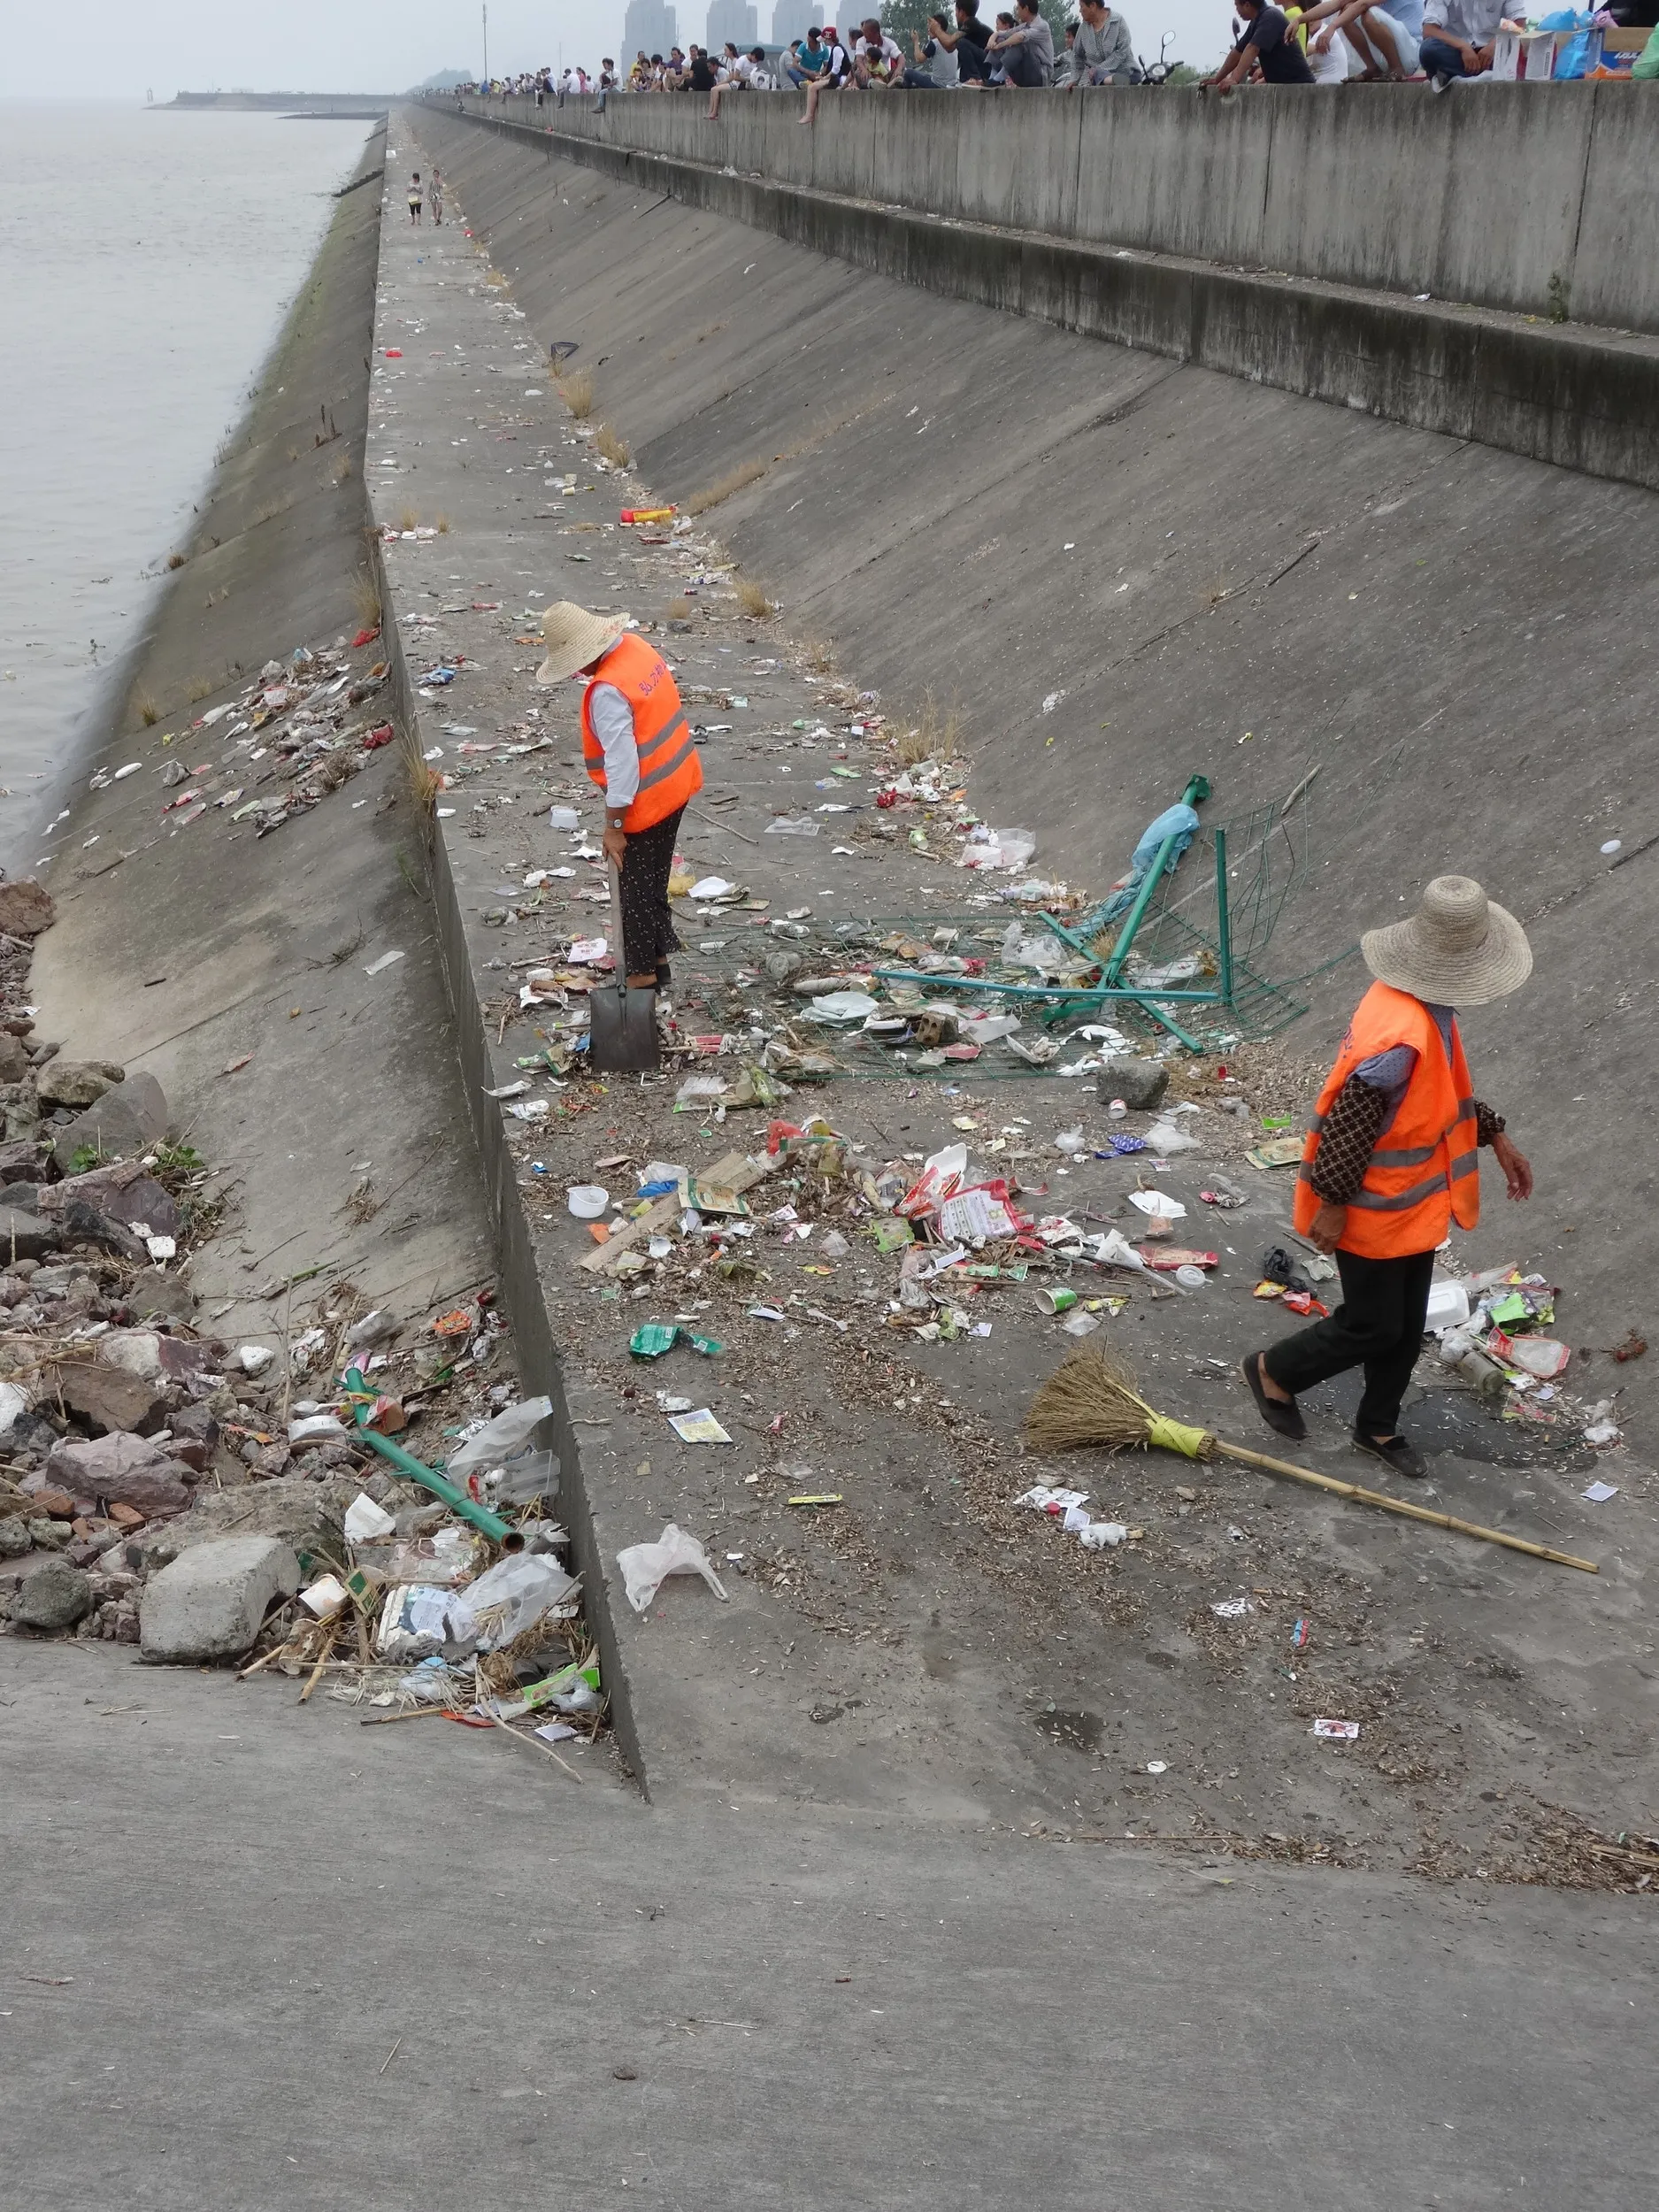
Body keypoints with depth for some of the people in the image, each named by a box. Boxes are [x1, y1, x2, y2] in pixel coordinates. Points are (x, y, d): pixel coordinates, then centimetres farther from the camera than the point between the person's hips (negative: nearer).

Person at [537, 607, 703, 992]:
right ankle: (657, 956, 35)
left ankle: (643, 974, 19)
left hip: (646, 799, -9)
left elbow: (622, 761, -27)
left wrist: (613, 825, -19)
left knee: (637, 890, 7)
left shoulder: (608, 692, -29)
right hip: (676, 783, 9)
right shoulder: (636, 645, -1)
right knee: (654, 879, 22)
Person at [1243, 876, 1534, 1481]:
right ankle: (1274, 1371, 32)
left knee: (1406, 1328, 20)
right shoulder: (1399, 1035, -35)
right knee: (1373, 1327, 8)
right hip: (1375, 1210, -9)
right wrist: (1333, 1204, -22)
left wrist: (1495, 1137, 17)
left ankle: (1378, 1427, 39)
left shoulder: (1428, 1005, -3)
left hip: (1415, 1202, 9)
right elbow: (1349, 1122, -29)